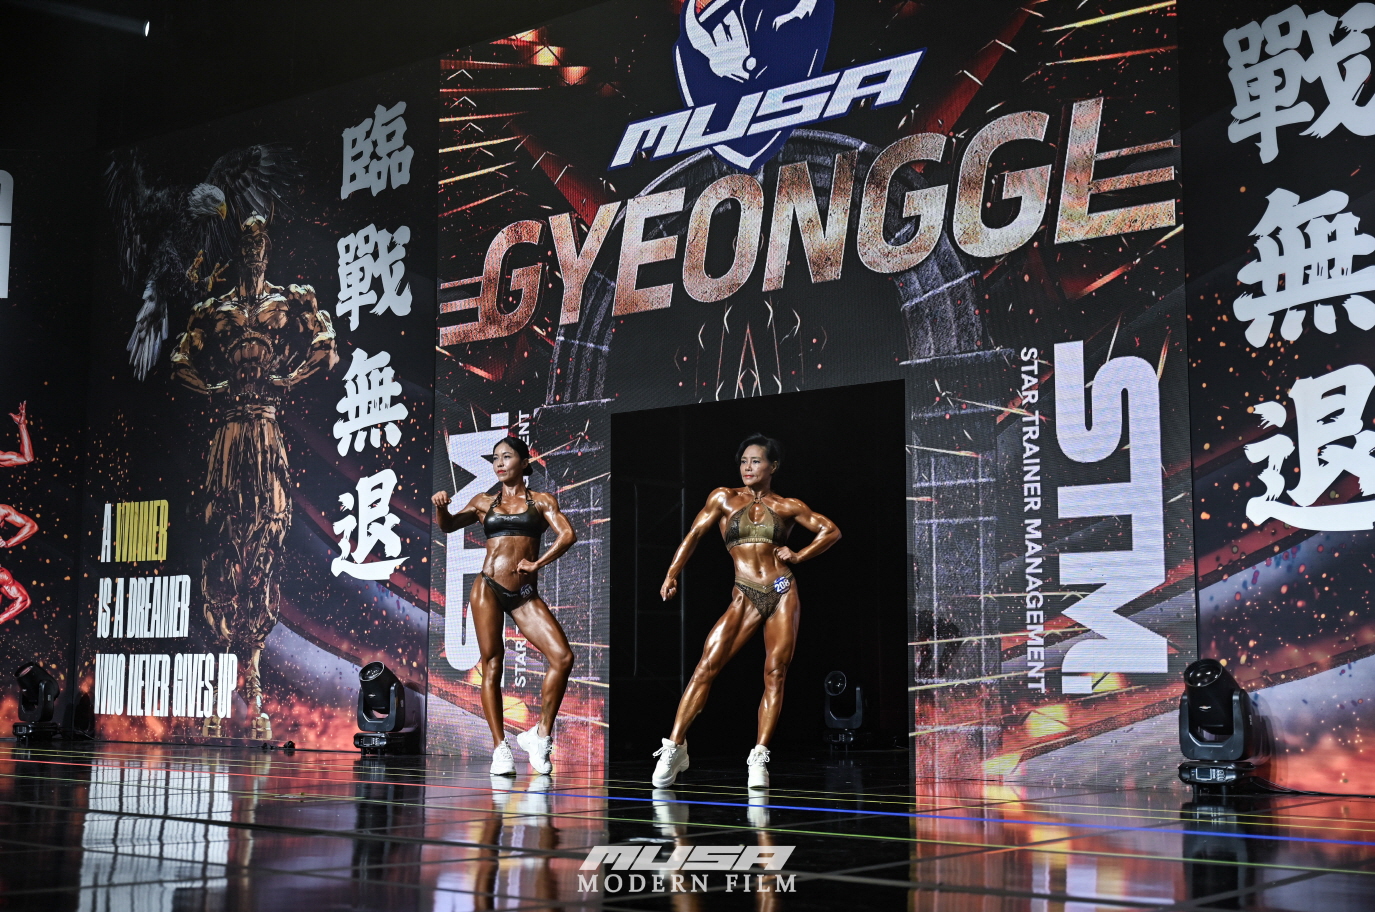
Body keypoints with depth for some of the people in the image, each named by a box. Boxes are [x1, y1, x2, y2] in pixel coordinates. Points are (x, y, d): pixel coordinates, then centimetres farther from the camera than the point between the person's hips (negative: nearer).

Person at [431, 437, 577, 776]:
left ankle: (541, 734, -1)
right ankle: (500, 747, 1)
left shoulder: (541, 501, 10)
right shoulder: (485, 502, 15)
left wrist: (538, 563, -16)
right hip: (488, 588, 0)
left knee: (562, 658, -15)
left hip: (524, 593, 0)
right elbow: (449, 525, 8)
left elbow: (567, 534, -3)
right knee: (492, 665, -4)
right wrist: (440, 506, -14)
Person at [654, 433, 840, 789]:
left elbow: (831, 531, 13)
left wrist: (799, 556, 1)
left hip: (783, 593, 1)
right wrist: (672, 574, -7)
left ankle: (759, 757, 0)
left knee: (775, 675, -5)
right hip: (745, 596, -1)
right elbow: (695, 535, 4)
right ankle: (675, 745, -6)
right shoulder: (725, 498, 9)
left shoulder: (787, 505, 9)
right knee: (707, 666, -11)